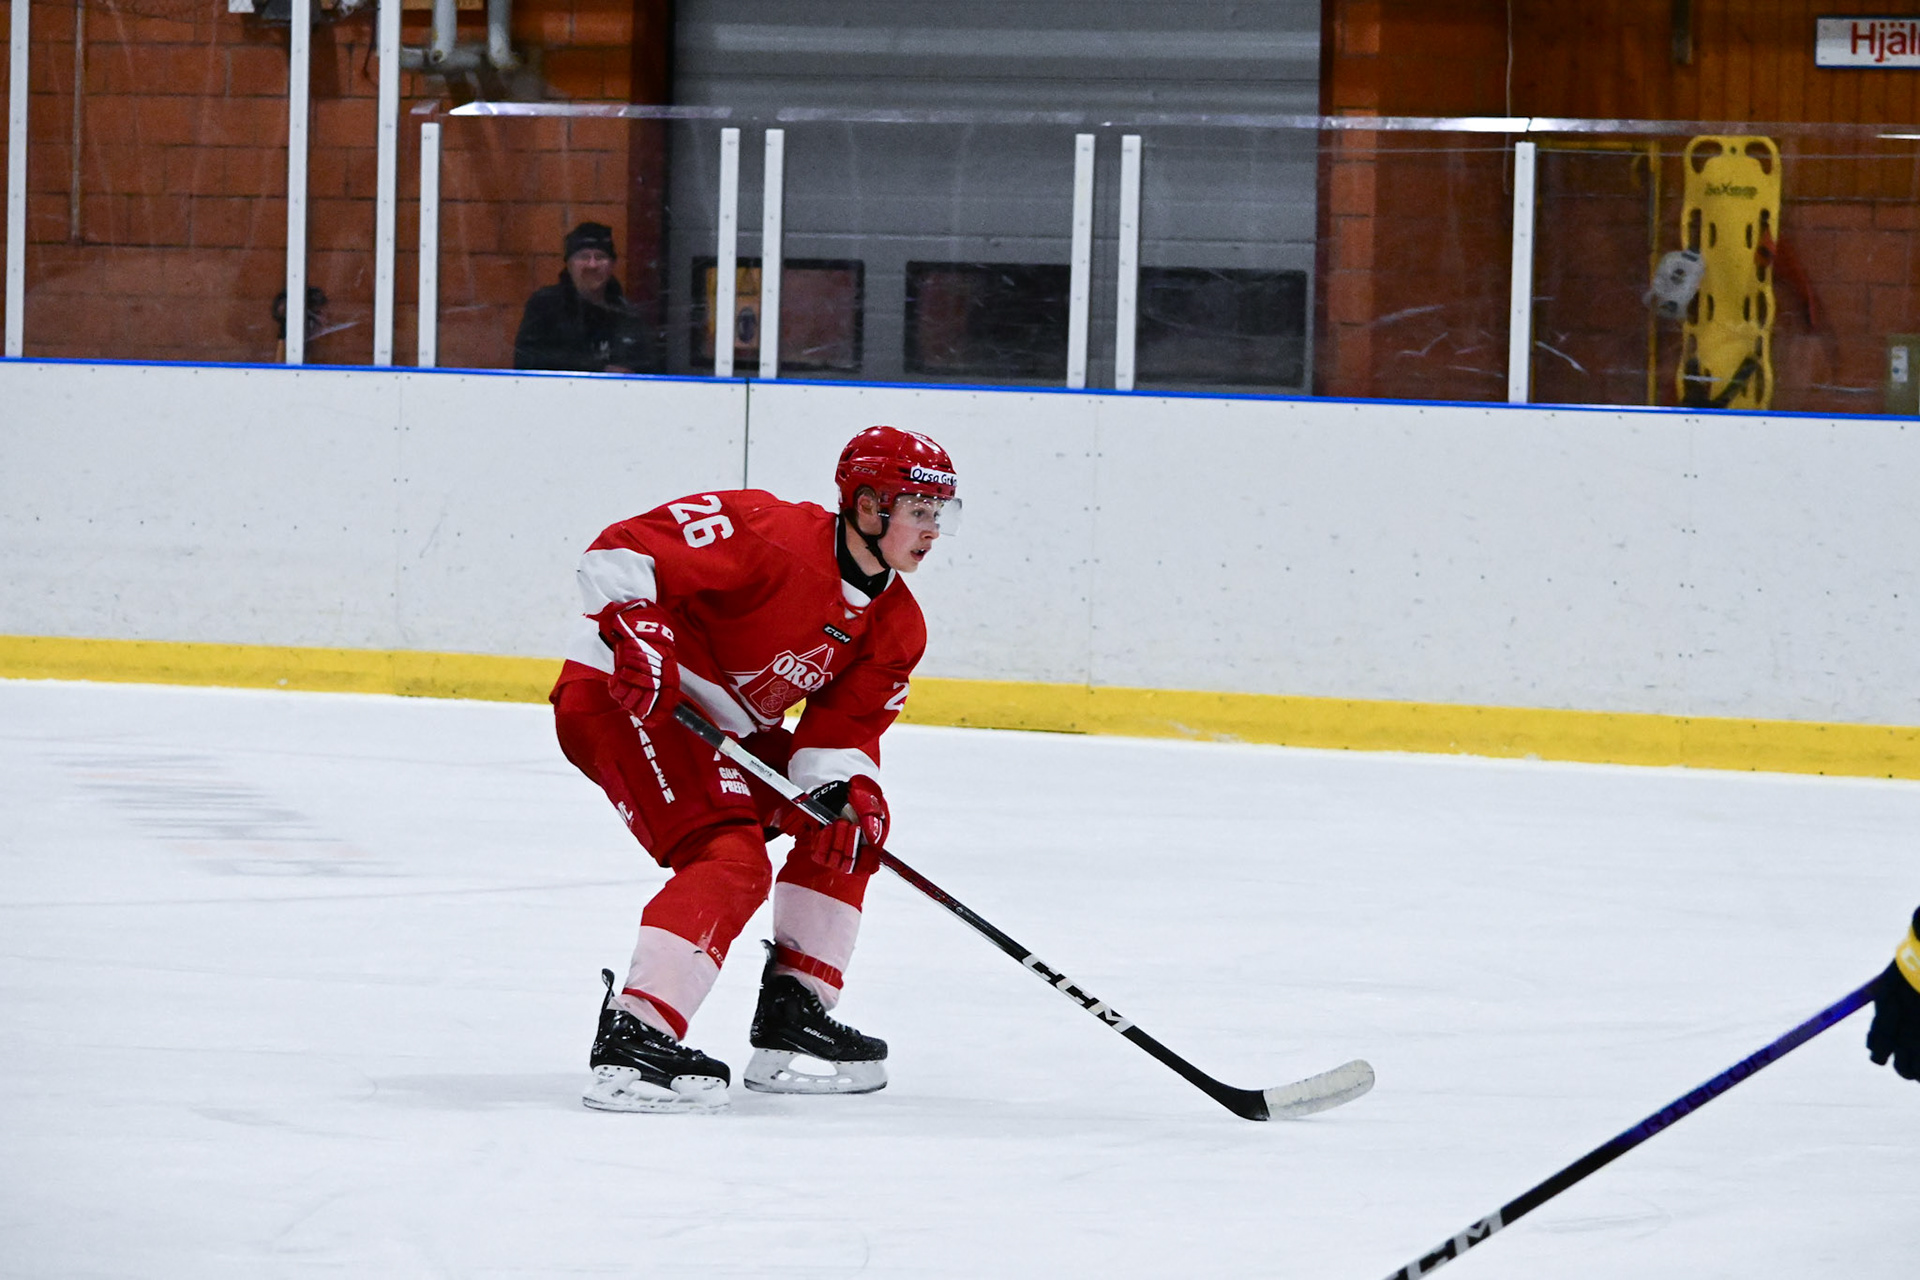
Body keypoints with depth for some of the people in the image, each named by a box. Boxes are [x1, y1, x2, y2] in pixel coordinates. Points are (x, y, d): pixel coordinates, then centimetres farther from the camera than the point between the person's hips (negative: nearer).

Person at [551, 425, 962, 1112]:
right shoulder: (771, 536, -22)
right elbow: (622, 550, -24)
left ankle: (792, 1015, 17)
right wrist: (635, 624, -37)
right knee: (732, 859, -25)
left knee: (850, 827, 13)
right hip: (619, 693, -10)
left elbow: (845, 728, 1)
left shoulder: (896, 628, 4)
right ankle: (629, 1042, -33)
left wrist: (848, 788, -19)